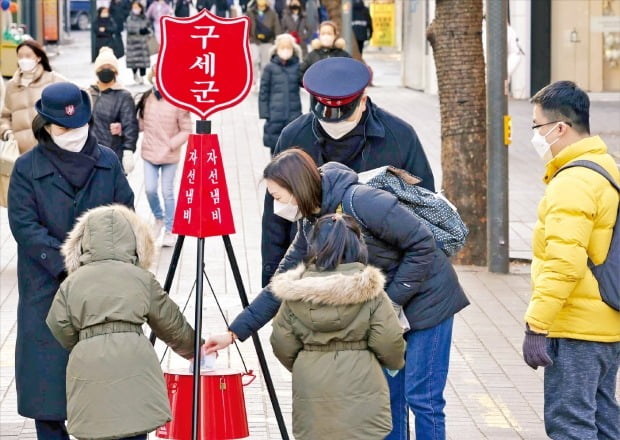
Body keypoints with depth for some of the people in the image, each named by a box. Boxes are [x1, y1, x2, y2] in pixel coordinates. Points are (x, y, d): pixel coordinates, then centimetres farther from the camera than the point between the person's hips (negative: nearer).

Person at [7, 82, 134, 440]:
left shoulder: (108, 162, 4)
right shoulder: (27, 168, -4)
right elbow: (24, 225, -9)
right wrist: (64, 263, -18)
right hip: (48, 287, -2)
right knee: (49, 370, 0)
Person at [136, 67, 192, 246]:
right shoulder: (146, 99, -1)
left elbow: (186, 131, -9)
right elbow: (140, 125, 8)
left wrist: (171, 146, -18)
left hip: (170, 156, -3)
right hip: (149, 153, 3)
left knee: (167, 192, 5)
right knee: (150, 189, 1)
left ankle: (170, 231, 17)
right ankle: (159, 218, 29)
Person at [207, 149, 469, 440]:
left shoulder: (360, 202, -27)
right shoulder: (310, 225, 0)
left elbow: (422, 245, -23)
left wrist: (394, 299, -19)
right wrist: (234, 332, 1)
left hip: (426, 298, -8)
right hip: (388, 307, 8)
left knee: (421, 397, -5)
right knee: (388, 394, 10)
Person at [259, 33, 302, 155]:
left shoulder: (297, 67, 3)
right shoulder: (270, 68, 1)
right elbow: (263, 92, 2)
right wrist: (265, 113, -3)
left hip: (294, 116, 1)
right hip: (275, 117, -1)